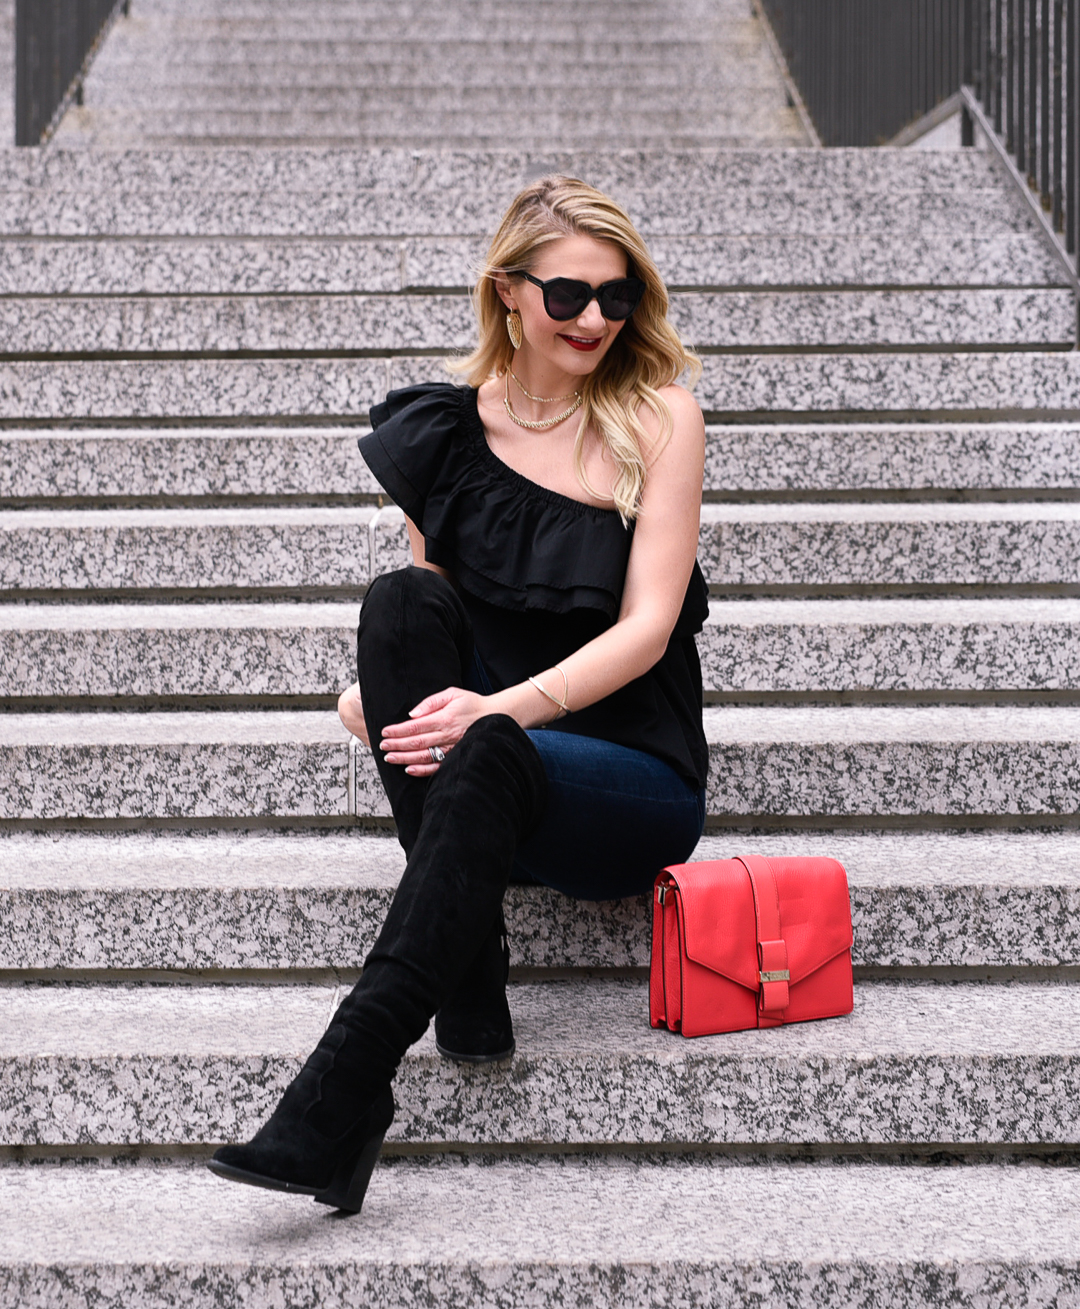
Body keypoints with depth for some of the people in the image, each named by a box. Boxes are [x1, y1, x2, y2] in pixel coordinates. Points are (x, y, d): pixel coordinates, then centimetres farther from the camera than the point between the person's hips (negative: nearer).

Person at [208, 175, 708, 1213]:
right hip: (482, 784, 3)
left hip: (636, 785, -3)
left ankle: (337, 1102, -41)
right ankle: (467, 985, -28)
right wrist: (379, 689, -11)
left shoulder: (658, 415, -2)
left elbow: (647, 626, -10)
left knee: (491, 753, -36)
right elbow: (431, 606, 13)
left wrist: (505, 707, -26)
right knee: (400, 601, -25)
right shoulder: (450, 426, 7)